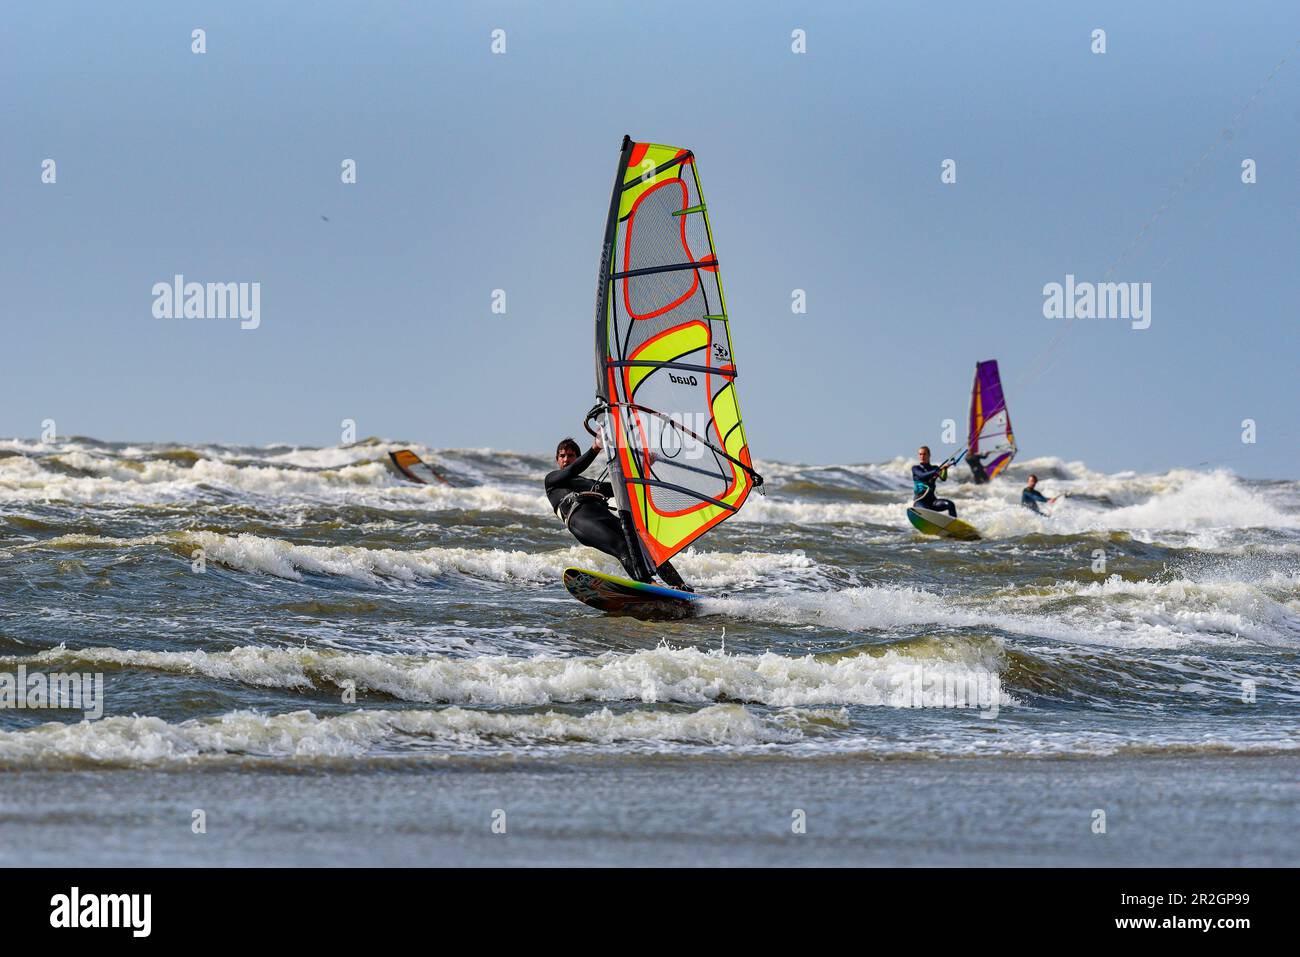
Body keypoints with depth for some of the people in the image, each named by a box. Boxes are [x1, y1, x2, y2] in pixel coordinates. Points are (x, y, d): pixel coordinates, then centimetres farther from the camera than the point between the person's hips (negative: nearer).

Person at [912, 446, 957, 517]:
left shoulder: (934, 468, 14)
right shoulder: (915, 468, 7)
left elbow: (943, 479, -6)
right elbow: (922, 476, -16)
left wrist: (945, 469, -28)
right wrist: (939, 470, -27)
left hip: (932, 500, 3)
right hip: (920, 501, -3)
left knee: (950, 505, -22)